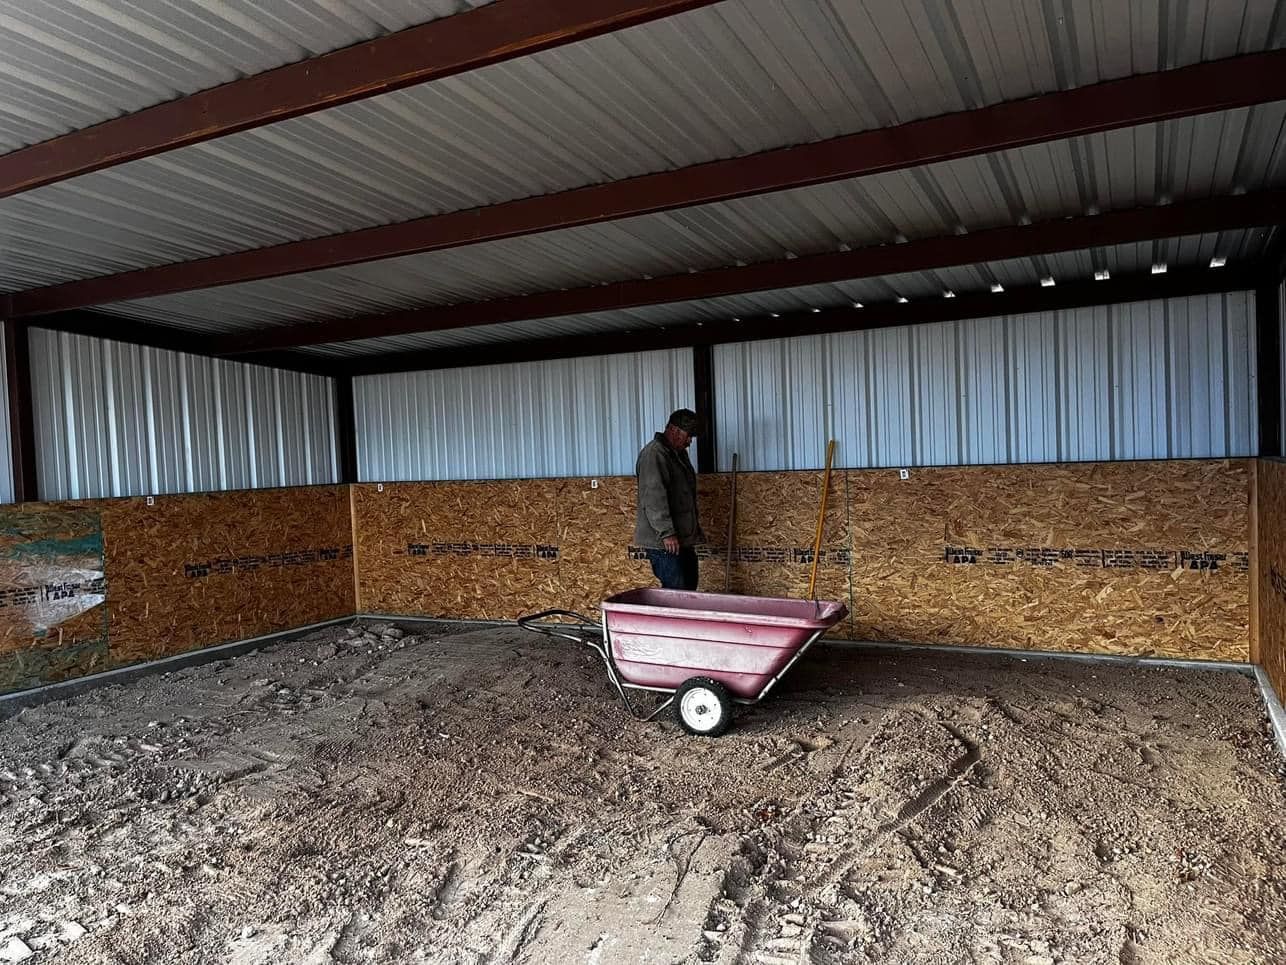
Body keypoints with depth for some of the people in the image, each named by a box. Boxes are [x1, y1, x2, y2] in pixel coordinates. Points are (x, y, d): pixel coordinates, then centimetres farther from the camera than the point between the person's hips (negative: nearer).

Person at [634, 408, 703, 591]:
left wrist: (694, 530, 28)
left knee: (689, 588, 11)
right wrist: (667, 533, -25)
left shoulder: (679, 453, 19)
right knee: (676, 591, -11)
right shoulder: (654, 453, -13)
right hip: (662, 541, -10)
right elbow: (653, 497, -22)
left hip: (683, 539, 10)